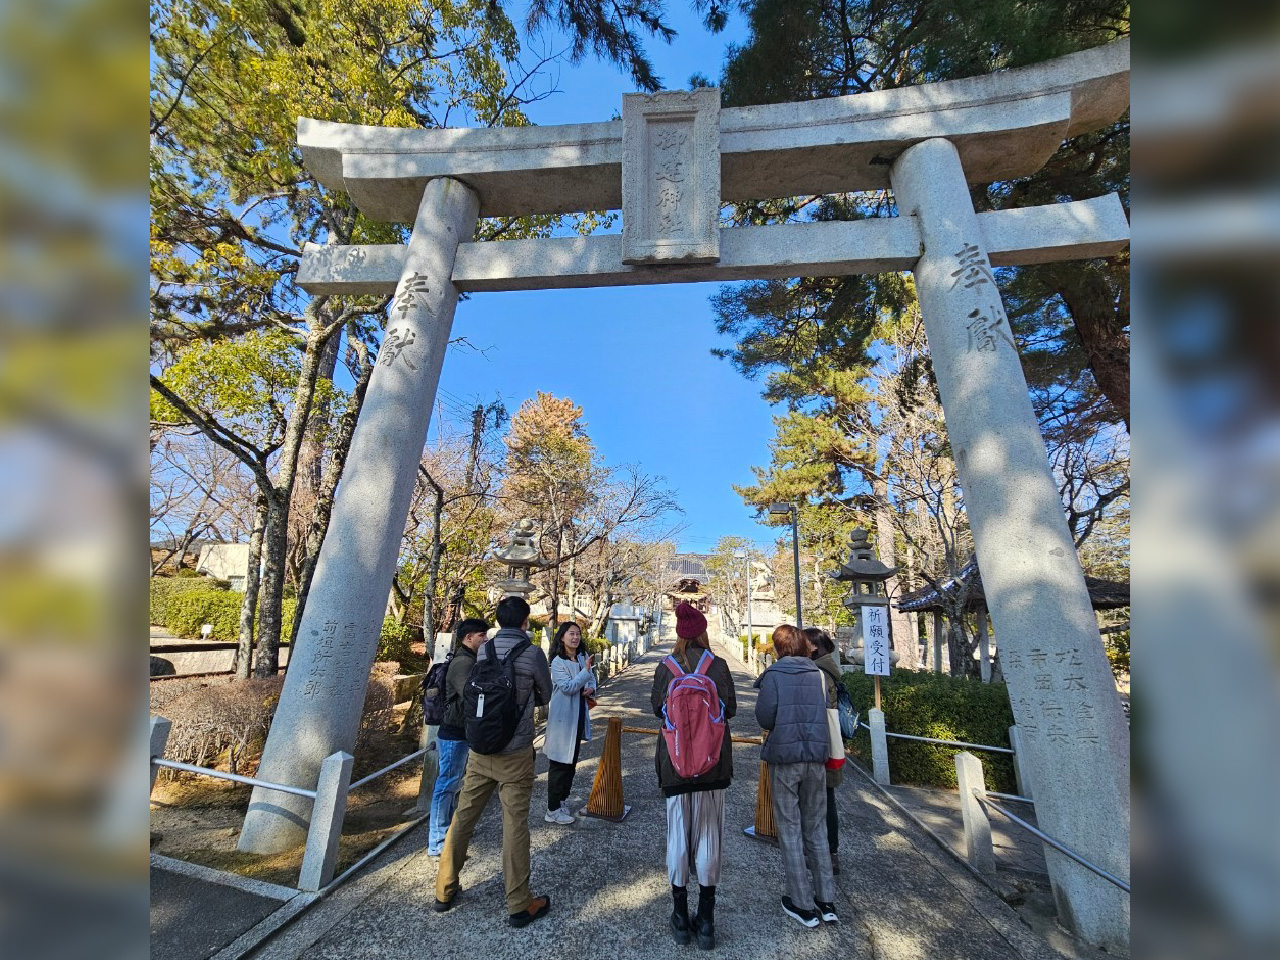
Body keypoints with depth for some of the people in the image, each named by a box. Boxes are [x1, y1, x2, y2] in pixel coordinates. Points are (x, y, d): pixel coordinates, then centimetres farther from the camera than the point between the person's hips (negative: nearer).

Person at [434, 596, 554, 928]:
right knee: (515, 825, 5)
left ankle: (445, 890, 32)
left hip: (480, 750, 5)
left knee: (462, 817, 17)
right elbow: (544, 696, 2)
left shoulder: (483, 650, -1)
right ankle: (519, 905, 18)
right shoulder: (533, 653, -14)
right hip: (515, 754, -4)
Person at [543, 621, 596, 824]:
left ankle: (561, 800, 33)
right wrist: (585, 672, -29)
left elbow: (591, 678, 14)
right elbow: (567, 687, -24)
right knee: (559, 764, 1)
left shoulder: (582, 658, 5)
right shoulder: (558, 662, -17)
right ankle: (553, 810, 13)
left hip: (578, 716, 8)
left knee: (571, 762, 18)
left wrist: (591, 688, -7)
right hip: (563, 718, -8)